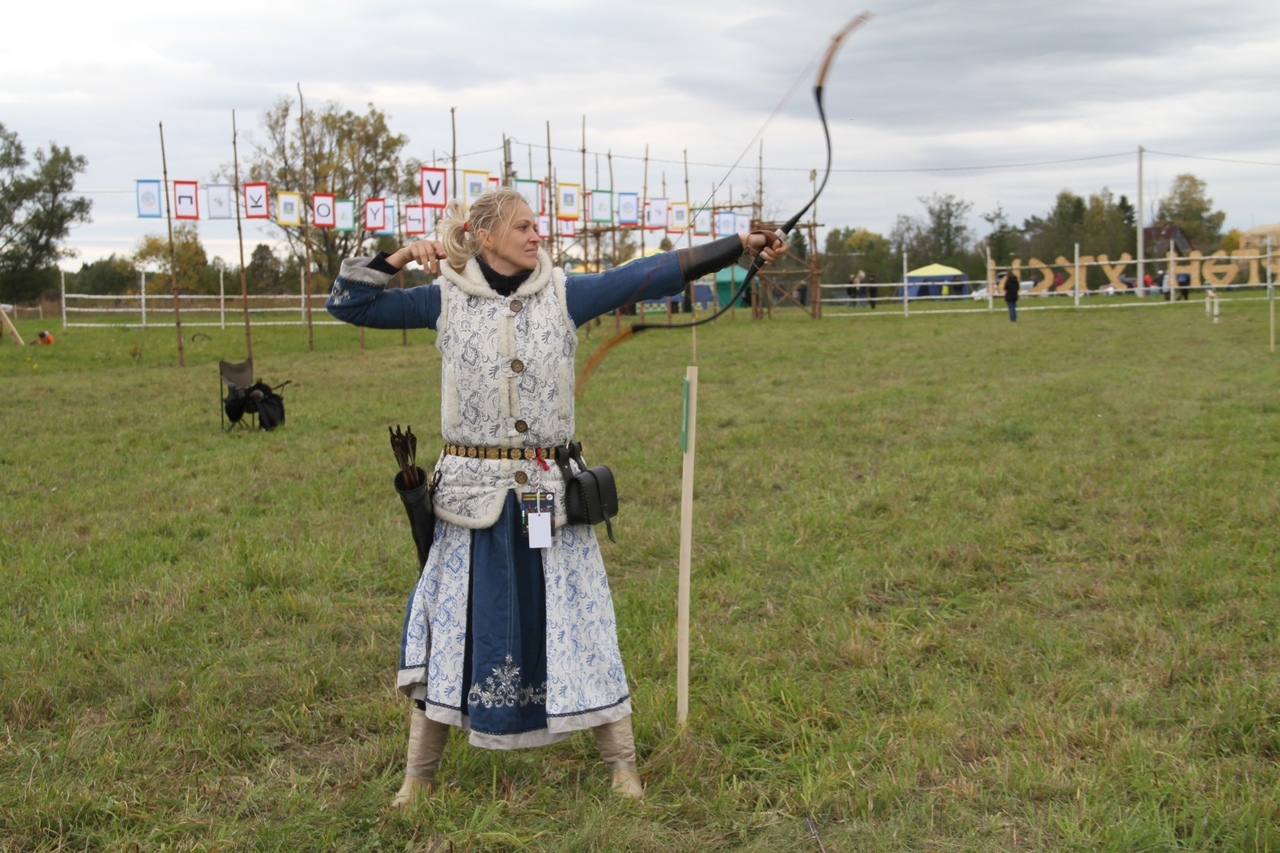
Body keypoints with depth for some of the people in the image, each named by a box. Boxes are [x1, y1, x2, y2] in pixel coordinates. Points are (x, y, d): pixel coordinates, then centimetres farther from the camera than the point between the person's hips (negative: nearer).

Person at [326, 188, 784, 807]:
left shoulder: (563, 296, -1)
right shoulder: (445, 301, 0)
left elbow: (655, 273, -7)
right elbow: (346, 303, 6)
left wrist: (741, 245, -13)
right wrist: (400, 256, -6)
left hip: (549, 491, 0)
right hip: (473, 494, 0)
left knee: (576, 624, 6)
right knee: (453, 629, 8)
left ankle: (623, 769, 19)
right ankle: (418, 778, 23)